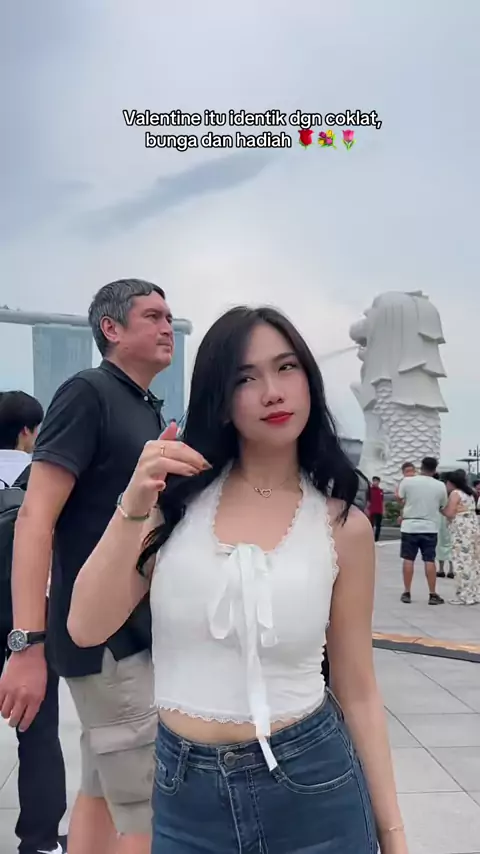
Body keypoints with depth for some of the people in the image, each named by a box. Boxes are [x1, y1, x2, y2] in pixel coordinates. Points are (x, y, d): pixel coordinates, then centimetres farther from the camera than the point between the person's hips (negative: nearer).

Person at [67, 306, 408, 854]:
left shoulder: (341, 524, -6)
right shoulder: (178, 494, -4)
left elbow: (358, 692, 1)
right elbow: (87, 629, -10)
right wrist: (133, 508, -22)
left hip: (313, 785, 0)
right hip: (184, 792, 1)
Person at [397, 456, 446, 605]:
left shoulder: (407, 481, -8)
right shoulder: (440, 486, -5)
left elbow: (400, 498, 7)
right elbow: (443, 506, 8)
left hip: (410, 526, 0)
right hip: (430, 528, 0)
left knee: (408, 560, 6)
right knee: (430, 561, 4)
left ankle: (407, 593, 11)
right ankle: (433, 595, 7)